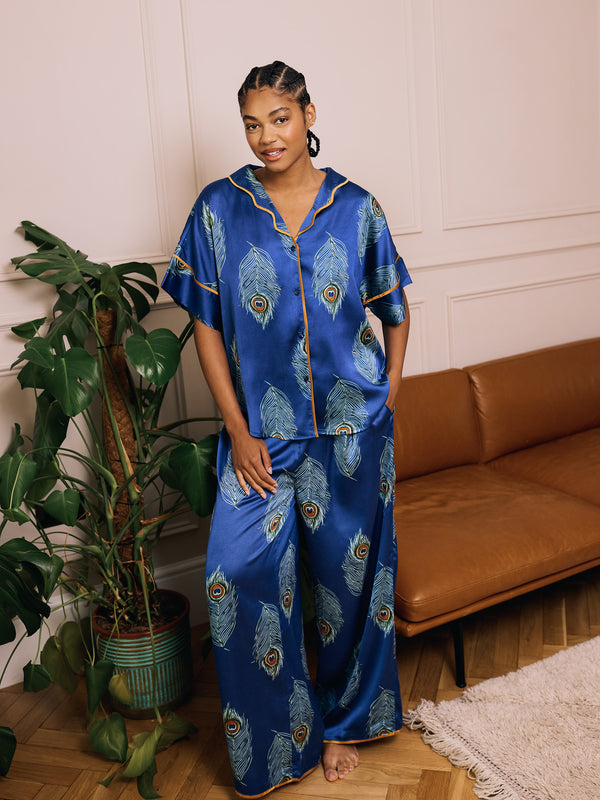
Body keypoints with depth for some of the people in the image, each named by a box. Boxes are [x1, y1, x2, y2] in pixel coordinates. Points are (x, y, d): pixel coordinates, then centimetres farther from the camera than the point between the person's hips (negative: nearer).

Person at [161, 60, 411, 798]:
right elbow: (207, 327, -3)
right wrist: (237, 433, -7)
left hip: (351, 426, 1)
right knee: (238, 573, -4)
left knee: (348, 570, 10)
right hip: (262, 429, 0)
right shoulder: (219, 208, -3)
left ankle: (342, 722, 34)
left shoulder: (354, 206, 0)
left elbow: (395, 307, 11)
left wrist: (388, 392, 5)